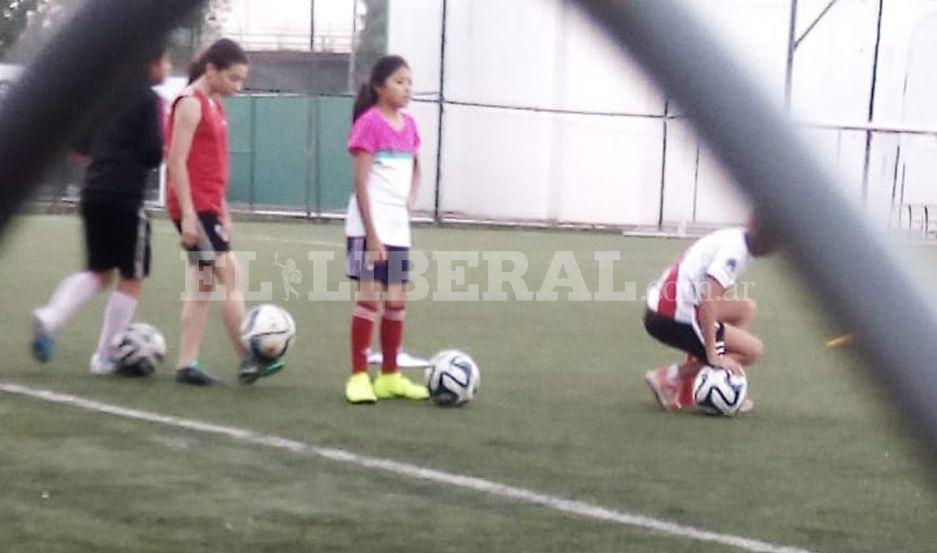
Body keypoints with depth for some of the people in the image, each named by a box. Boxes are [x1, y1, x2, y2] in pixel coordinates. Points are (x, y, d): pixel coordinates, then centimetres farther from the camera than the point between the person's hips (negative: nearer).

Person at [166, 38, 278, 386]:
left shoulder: (214, 104, 16)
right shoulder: (191, 103, -11)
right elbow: (176, 162, -16)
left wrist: (223, 212, 22)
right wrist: (187, 214, -21)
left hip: (209, 207, 9)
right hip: (194, 207, -9)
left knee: (203, 284, 8)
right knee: (231, 277, -9)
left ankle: (188, 364, 10)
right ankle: (248, 361, -7)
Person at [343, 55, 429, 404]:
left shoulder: (408, 124, 10)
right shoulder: (370, 122, -11)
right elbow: (361, 182, -14)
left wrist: (409, 202, 9)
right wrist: (372, 233, -18)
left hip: (398, 227, 7)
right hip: (369, 227, -7)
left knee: (397, 300, 9)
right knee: (370, 295, -9)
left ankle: (390, 376, 19)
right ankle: (358, 376, -2)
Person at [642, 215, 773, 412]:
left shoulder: (735, 237, 11)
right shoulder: (736, 249, -16)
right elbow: (708, 300, -24)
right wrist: (713, 356, -20)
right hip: (673, 319, -9)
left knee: (747, 308, 18)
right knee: (753, 350, -2)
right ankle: (669, 377, -3)